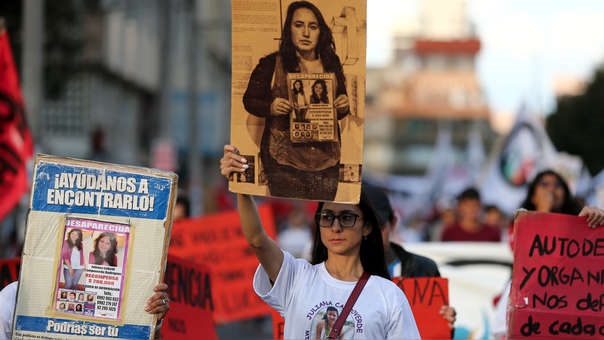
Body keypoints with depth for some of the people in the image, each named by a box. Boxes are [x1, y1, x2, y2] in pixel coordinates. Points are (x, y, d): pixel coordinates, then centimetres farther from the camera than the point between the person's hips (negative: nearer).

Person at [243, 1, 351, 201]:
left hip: (326, 161, 3)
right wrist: (270, 108, -14)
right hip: (284, 162, -3)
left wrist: (344, 107, -2)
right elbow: (249, 100, 5)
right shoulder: (271, 64, -2)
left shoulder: (332, 64, 10)